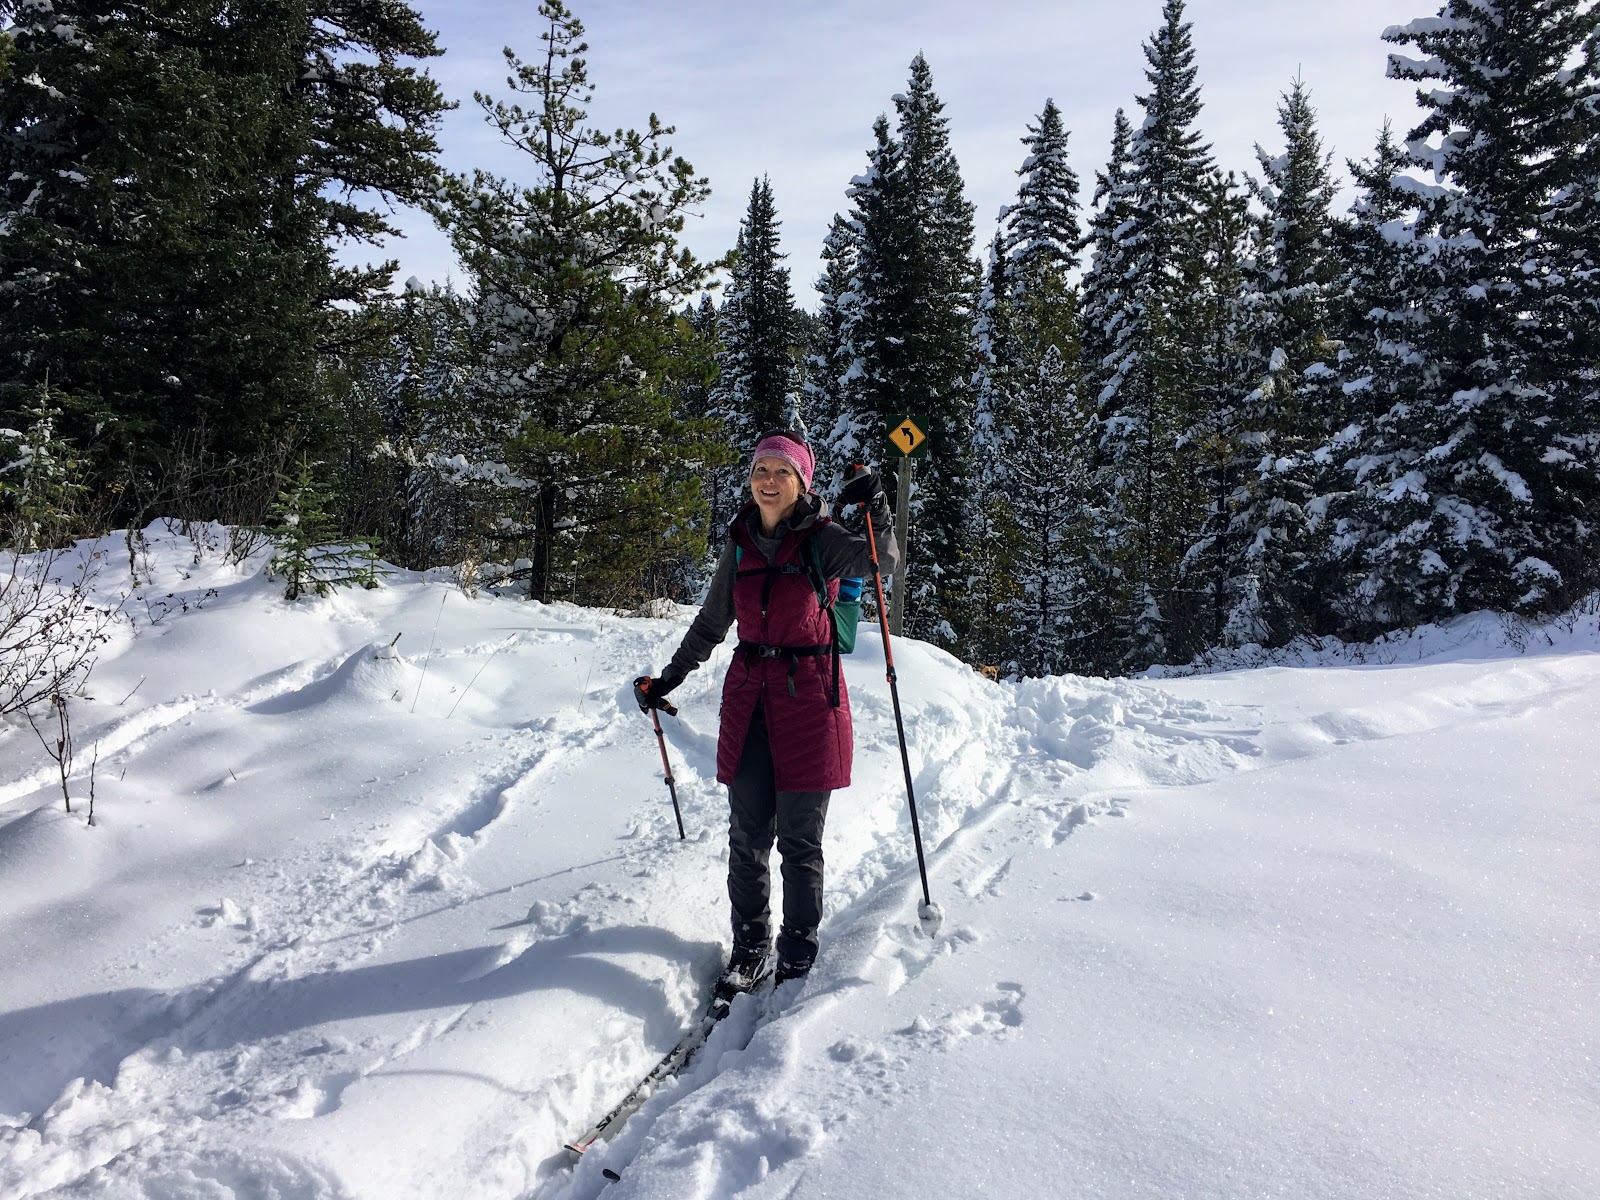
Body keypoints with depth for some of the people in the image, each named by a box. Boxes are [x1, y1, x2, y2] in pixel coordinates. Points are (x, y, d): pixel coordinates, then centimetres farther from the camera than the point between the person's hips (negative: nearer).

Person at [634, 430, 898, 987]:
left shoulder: (823, 539, -3)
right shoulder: (740, 542, 9)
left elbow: (884, 562, -21)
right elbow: (711, 624, 19)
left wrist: (875, 508, -37)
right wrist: (668, 679, 20)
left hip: (808, 696, -4)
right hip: (747, 697, 4)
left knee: (799, 840, 3)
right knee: (747, 835, 8)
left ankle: (798, 951, 18)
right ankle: (749, 943, 24)